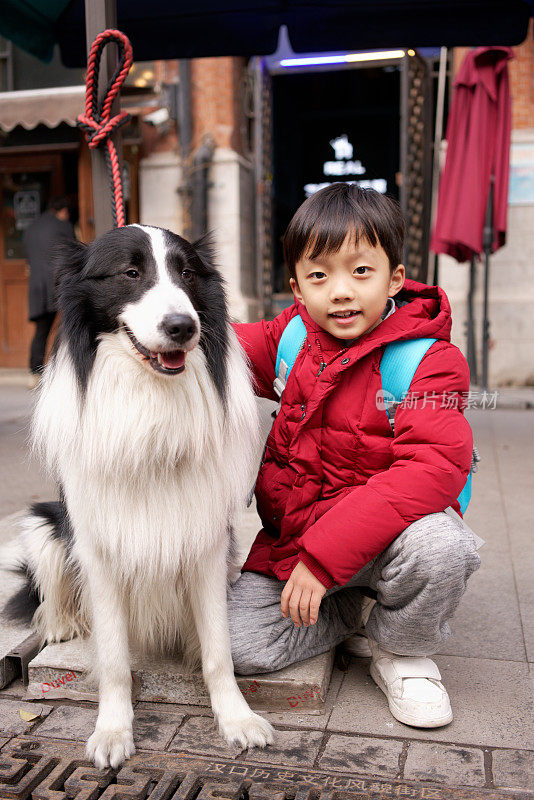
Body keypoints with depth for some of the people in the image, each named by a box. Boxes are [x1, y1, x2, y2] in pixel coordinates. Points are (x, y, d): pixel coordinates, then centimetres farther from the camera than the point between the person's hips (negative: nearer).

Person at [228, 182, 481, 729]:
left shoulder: (428, 361, -16)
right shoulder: (292, 337, 0)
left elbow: (434, 469, -28)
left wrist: (324, 554, -32)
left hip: (380, 535, -3)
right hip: (290, 535, 4)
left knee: (439, 545, -36)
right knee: (240, 646, -12)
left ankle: (400, 649, -1)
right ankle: (357, 612, 15)